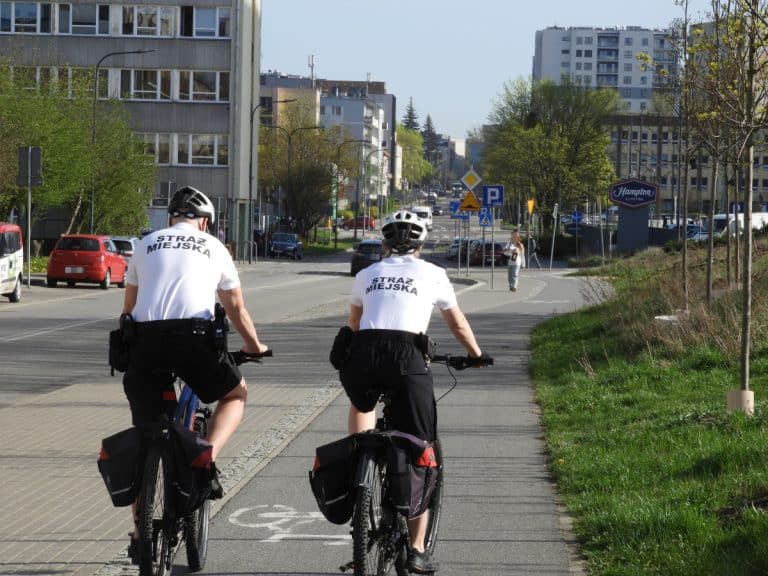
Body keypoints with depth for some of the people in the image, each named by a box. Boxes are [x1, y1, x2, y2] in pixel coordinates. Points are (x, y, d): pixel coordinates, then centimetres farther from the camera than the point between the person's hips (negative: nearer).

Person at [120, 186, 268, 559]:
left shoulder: (147, 244, 23)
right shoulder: (213, 247, 18)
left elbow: (128, 307, 26)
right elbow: (236, 309, 22)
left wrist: (126, 346, 42)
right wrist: (255, 346, 38)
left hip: (146, 337, 2)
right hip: (193, 335, -2)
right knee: (235, 395, 25)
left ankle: (140, 533, 12)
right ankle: (206, 459, -2)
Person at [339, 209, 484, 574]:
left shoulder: (367, 274, 23)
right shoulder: (432, 274, 16)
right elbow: (458, 325, 26)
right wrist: (476, 355, 44)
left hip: (362, 355, 3)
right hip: (406, 356, -3)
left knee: (361, 405, 39)